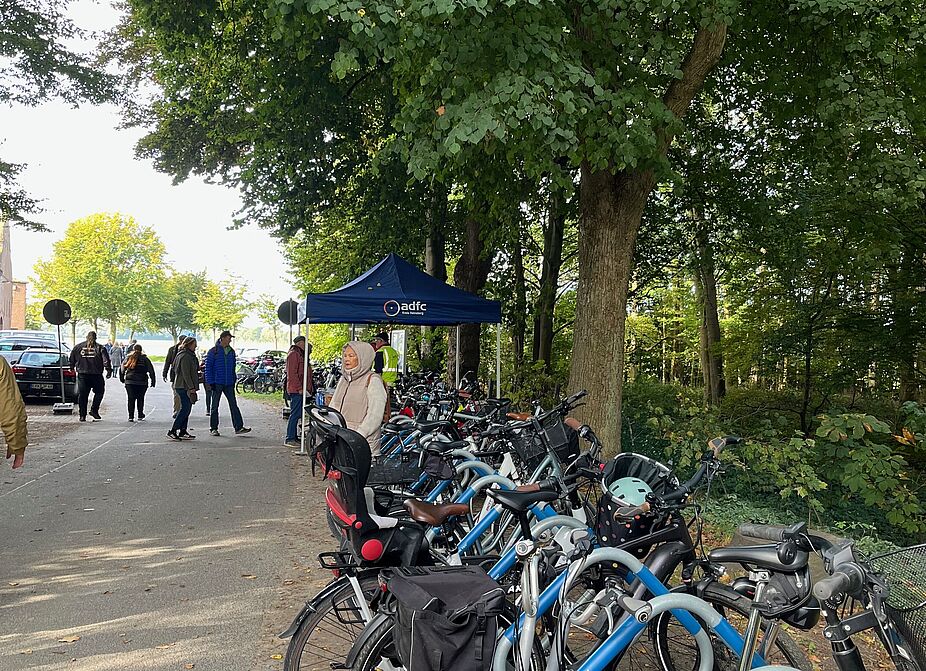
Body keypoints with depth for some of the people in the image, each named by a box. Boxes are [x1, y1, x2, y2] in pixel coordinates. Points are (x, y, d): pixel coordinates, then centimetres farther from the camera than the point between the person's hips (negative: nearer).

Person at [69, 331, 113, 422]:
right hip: (96, 375, -2)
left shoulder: (77, 347, 7)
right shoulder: (100, 348, -1)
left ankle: (82, 415, 8)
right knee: (99, 392, 13)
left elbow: (72, 360, 13)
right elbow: (106, 360, -8)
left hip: (82, 375, 2)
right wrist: (109, 371, -4)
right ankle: (94, 410, 4)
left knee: (82, 395, 7)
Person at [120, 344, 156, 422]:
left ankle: (131, 417, 2)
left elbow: (122, 369, 7)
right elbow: (151, 370, -1)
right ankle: (140, 416, 10)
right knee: (140, 399, 9)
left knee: (131, 399, 5)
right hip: (142, 382, -1)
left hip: (129, 382, 1)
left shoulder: (128, 358, 6)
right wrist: (153, 381, 6)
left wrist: (122, 379, 18)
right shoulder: (145, 359, 0)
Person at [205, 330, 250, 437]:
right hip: (217, 383, -4)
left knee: (233, 405, 1)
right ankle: (213, 428, 13)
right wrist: (211, 382, -12)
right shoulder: (213, 351, -5)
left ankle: (239, 427, 1)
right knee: (215, 406, 5)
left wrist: (234, 380, 14)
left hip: (229, 384, 4)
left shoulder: (231, 351, 11)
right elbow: (208, 367, -6)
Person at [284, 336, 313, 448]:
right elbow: (292, 373, -18)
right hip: (296, 391, -10)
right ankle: (289, 439, -7)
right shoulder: (293, 354, -10)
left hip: (301, 390, 10)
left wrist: (310, 388, 19)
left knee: (297, 414, 11)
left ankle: (294, 437, 16)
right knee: (295, 414, -9)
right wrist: (299, 388, -20)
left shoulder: (301, 354, 22)